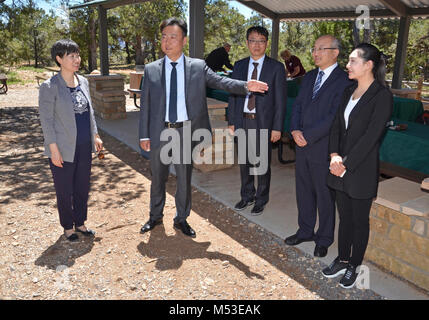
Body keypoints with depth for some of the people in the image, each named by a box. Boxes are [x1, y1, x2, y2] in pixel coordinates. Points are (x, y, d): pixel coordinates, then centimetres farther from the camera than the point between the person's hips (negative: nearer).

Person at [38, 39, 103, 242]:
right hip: (63, 149, -6)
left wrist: (95, 135, 11)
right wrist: (54, 149, -16)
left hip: (84, 147, 6)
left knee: (82, 187, 15)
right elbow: (46, 119, -13)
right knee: (65, 191, 9)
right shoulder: (49, 87, -13)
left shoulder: (83, 82, 6)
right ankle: (67, 227, 28)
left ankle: (80, 223, 33)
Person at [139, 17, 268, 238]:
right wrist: (144, 135, -1)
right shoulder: (151, 70, 3)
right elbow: (145, 105, 3)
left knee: (184, 178, 10)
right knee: (158, 177, 15)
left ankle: (181, 219, 29)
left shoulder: (198, 67, 1)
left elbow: (221, 82, -7)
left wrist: (246, 86, -24)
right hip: (160, 131, 1)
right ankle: (155, 216, 36)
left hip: (186, 131, -1)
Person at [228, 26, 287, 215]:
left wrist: (277, 127, -10)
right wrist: (231, 122, 4)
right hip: (242, 121, 4)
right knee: (244, 161, 14)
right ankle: (247, 196, 32)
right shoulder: (239, 66, 8)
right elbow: (233, 95, 10)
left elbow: (281, 99, -5)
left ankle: (261, 200, 23)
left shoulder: (276, 68, -3)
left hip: (264, 122, -4)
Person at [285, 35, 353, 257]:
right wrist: (295, 130, -8)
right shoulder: (309, 77, 12)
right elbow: (298, 106, 9)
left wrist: (307, 135, -19)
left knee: (324, 195, 8)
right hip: (303, 147, 7)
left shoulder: (344, 81, -12)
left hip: (323, 149, -6)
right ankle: (305, 231, 35)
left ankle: (324, 239, 26)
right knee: (303, 192, 17)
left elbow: (335, 117, -19)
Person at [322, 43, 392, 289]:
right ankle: (342, 260, 32)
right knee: (345, 217, 17)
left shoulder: (382, 95, -13)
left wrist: (346, 163, -16)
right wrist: (334, 155, -7)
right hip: (341, 167, 7)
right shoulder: (349, 91, 9)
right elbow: (337, 124, 8)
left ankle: (354, 266, 25)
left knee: (360, 220, 9)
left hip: (362, 169, -6)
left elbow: (371, 135, -18)